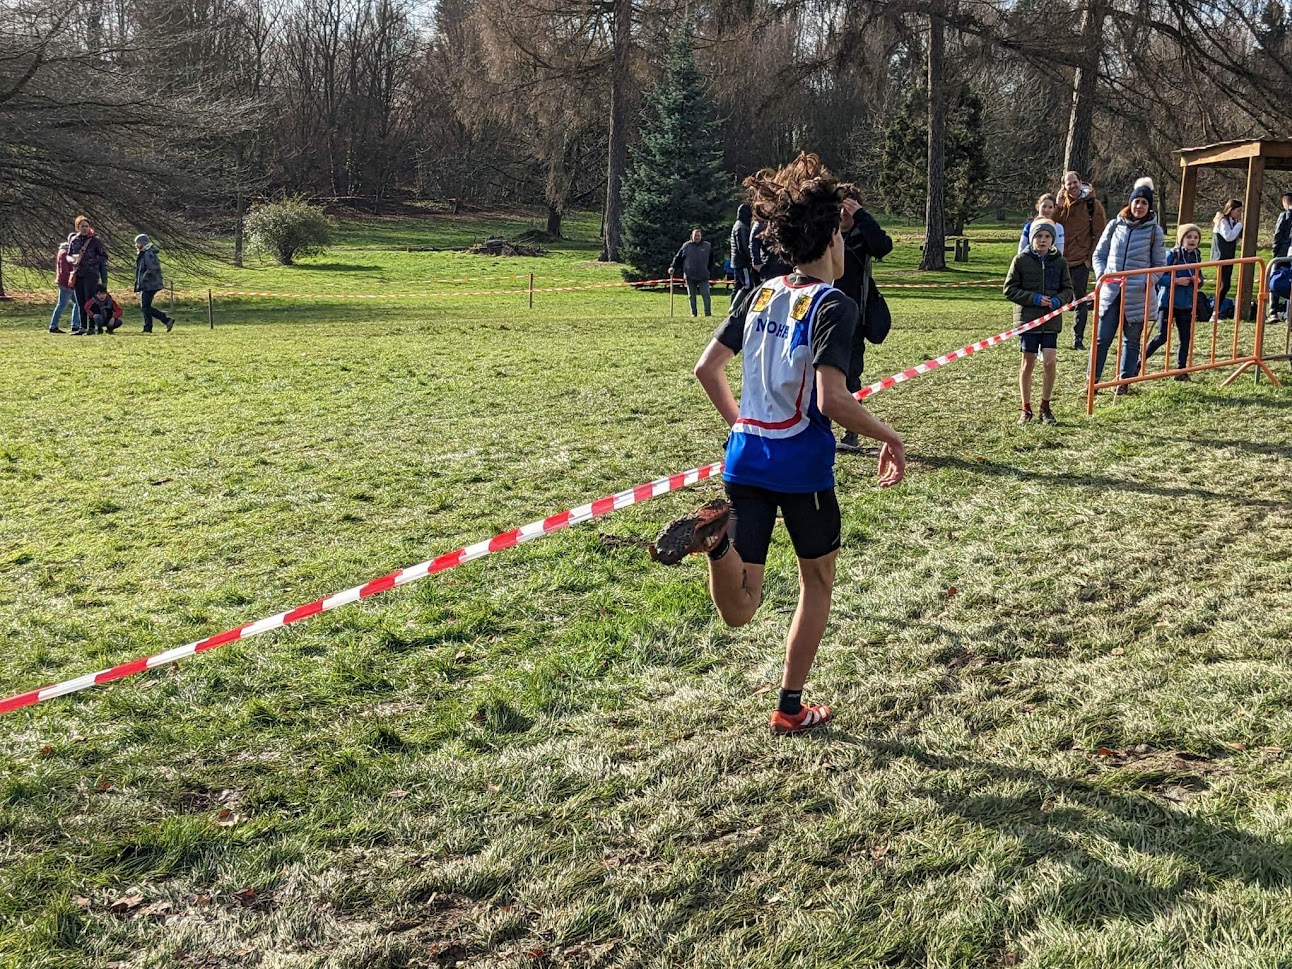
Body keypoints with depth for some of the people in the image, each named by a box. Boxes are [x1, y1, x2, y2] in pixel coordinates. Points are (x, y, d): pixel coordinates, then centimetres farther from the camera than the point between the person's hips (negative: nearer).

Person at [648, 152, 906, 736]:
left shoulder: (761, 295, 9)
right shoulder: (834, 306, -10)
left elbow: (706, 368, 11)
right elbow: (832, 400, -21)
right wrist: (888, 438, -6)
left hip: (746, 455, 5)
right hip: (802, 463, -5)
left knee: (738, 613, 4)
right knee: (817, 582, 19)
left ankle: (716, 534, -27)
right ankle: (790, 709, 24)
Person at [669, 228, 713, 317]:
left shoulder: (707, 246, 5)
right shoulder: (686, 246, 2)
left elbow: (711, 260, 16)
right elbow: (677, 257, 6)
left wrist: (709, 269, 8)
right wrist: (673, 267, -6)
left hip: (703, 276, 0)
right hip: (690, 276, 0)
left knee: (706, 295, -6)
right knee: (691, 296, 7)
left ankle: (708, 313, -3)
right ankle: (694, 313, 15)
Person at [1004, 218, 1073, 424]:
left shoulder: (1059, 261, 4)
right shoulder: (1021, 260, -3)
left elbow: (1067, 290, 10)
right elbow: (1009, 290, -3)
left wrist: (1057, 300, -12)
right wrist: (1034, 298, -14)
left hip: (1051, 320, 1)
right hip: (1027, 319, -1)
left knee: (1050, 362, -8)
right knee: (1028, 364, 5)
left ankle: (1045, 406, 9)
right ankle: (1026, 408, 17)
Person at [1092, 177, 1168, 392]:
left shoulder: (1154, 230, 1)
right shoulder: (1115, 225, 5)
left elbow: (1159, 265, 5)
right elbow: (1099, 254, 12)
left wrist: (1147, 282, -11)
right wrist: (1101, 275, -4)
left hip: (1137, 295, -1)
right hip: (1111, 291, 1)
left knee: (1131, 340, 9)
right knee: (1102, 338, 1)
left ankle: (1125, 381, 18)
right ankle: (1093, 379, 10)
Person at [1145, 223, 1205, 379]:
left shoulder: (1196, 257, 8)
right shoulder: (1171, 255, -11)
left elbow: (1199, 277, 19)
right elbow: (1158, 277, -14)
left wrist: (1199, 281, -3)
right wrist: (1176, 280, -22)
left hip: (1186, 305, 6)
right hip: (1168, 302, -6)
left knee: (1186, 337, 7)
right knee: (1162, 337, -6)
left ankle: (1181, 370, 16)